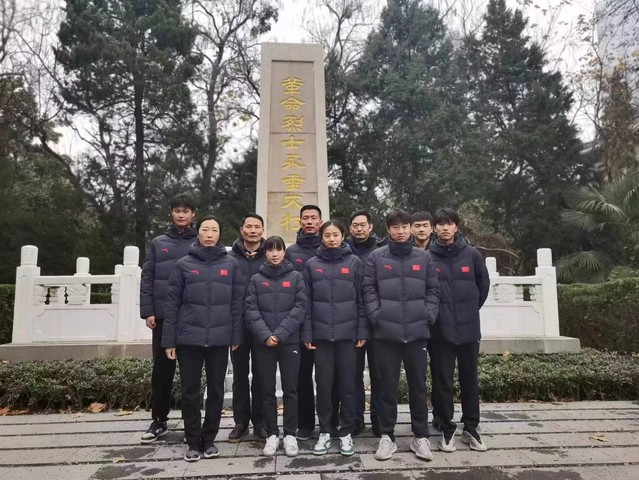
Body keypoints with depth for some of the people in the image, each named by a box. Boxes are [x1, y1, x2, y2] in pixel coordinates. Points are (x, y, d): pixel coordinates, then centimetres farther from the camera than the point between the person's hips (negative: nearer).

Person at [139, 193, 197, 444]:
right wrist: (147, 311, -2)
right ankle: (159, 420, 23)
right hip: (163, 316, 2)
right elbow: (147, 279, 6)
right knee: (162, 369, 9)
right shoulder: (158, 243, 9)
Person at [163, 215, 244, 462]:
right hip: (189, 338, -1)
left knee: (216, 391, 10)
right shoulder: (184, 264, 2)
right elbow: (172, 303, 1)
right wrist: (169, 340, -3)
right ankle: (193, 442, 22)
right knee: (190, 392, 7)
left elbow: (237, 303, 4)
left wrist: (236, 336, 0)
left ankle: (209, 439, 25)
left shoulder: (231, 264, 5)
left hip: (220, 339, 1)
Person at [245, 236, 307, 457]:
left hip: (290, 341, -1)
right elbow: (251, 310, -1)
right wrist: (265, 335, -15)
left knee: (290, 389, 4)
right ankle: (272, 434, 19)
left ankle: (290, 434, 16)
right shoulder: (256, 279, 7)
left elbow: (300, 308, -5)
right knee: (267, 390, 7)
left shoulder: (296, 277, 4)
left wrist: (280, 333, -14)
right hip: (263, 343, 1)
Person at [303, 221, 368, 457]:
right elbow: (306, 302, 3)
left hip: (348, 333, 0)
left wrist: (363, 331, -3)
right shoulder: (312, 265, 4)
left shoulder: (354, 262, 2)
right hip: (321, 334, 1)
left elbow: (361, 299, 2)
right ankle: (325, 432, 21)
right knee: (323, 384, 7)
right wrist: (306, 333, -2)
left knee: (347, 384, 7)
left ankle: (346, 433, 20)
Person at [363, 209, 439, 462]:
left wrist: (429, 316, -2)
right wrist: (376, 316, -9)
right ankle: (387, 436, 19)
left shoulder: (424, 257, 9)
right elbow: (368, 289, 0)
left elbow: (433, 290, 9)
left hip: (417, 332, 2)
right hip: (386, 332, -1)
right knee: (387, 386, 7)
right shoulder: (376, 257, 2)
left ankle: (420, 436, 24)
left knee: (418, 385, 10)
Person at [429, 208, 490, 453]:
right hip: (441, 330, -2)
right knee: (443, 381, 6)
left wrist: (471, 309, 11)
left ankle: (471, 428, 27)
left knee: (470, 379, 12)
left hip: (469, 327, 2)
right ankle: (447, 430, 21)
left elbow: (483, 284, 12)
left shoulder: (471, 254, 1)